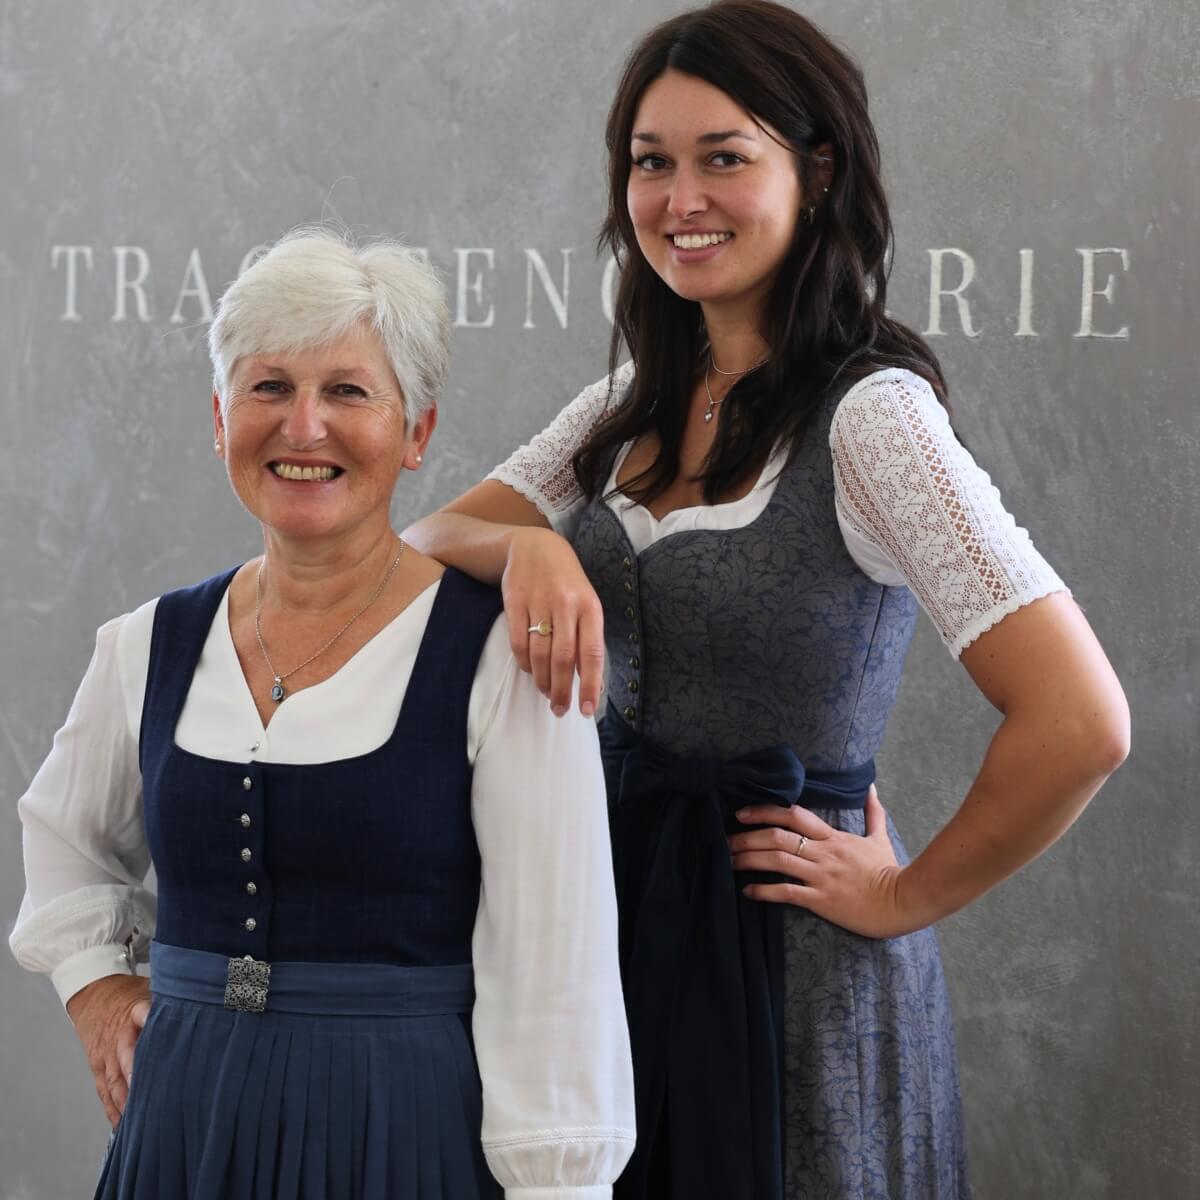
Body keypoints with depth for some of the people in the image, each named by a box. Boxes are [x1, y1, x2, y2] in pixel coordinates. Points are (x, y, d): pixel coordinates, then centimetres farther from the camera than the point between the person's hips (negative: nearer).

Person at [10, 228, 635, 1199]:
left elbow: (555, 984, -12)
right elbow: (66, 836, 26)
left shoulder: (500, 654, -10)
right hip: (186, 1121, 4)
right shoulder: (152, 648, 5)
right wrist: (91, 981, 12)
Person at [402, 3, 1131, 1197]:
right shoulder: (638, 403, 7)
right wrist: (523, 549, -20)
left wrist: (903, 896, -13)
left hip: (789, 959, -7)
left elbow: (1079, 722, -26)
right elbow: (425, 540, 2)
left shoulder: (869, 415, -17)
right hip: (620, 919, 7)